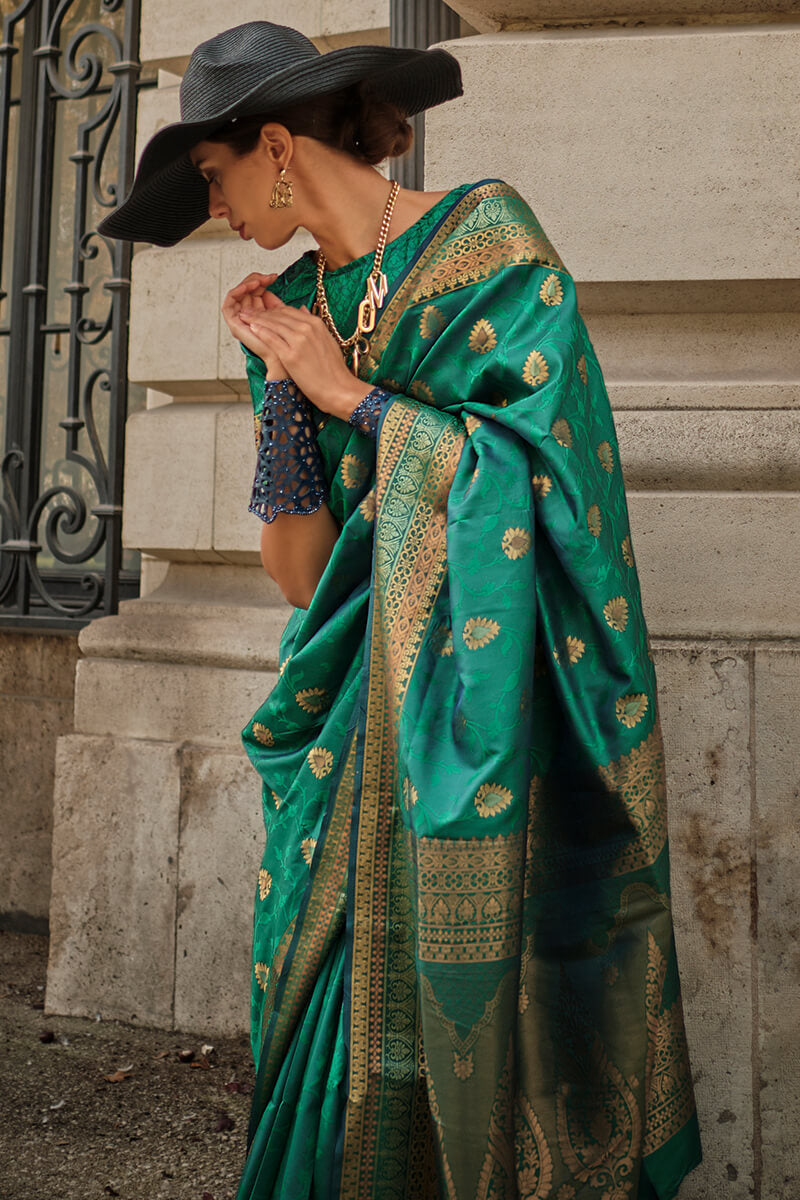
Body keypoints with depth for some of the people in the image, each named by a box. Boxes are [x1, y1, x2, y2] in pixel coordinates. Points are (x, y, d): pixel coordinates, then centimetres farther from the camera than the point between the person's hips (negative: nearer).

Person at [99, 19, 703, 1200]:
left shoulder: (486, 235, -4)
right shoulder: (289, 306, 10)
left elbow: (541, 471, -14)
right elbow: (300, 578, 4)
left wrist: (347, 393, -9)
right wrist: (284, 383, -6)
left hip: (496, 693, -5)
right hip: (364, 711, 5)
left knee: (486, 998, -2)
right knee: (348, 997, 5)